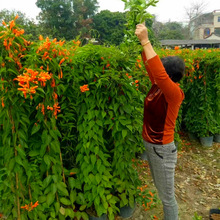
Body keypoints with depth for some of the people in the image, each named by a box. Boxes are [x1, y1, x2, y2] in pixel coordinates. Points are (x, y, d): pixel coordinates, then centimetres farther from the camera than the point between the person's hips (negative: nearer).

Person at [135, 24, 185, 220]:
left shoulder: (174, 93, -24)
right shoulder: (157, 87, -3)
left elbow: (159, 73, -42)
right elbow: (150, 65, 5)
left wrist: (145, 41, -37)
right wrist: (143, 41, -6)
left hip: (162, 149, -9)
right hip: (150, 144, 9)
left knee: (167, 197, 11)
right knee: (160, 190, 26)